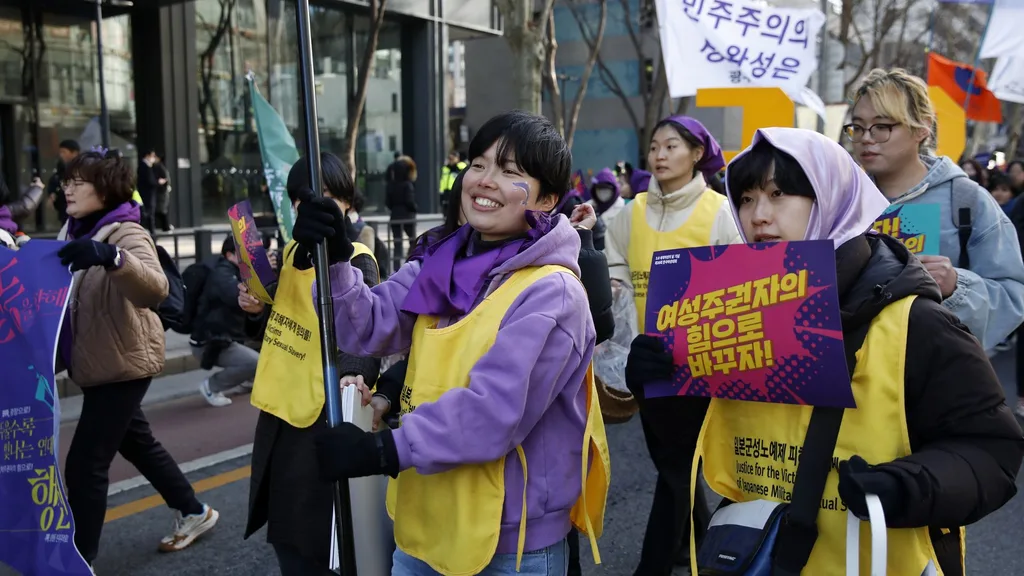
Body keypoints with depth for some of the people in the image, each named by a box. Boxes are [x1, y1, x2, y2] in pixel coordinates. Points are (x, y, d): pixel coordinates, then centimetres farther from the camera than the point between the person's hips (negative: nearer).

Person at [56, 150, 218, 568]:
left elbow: (155, 289, -40)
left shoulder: (126, 233, -20)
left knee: (85, 462, -8)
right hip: (95, 361, 9)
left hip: (123, 363, -9)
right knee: (136, 443, 22)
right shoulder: (74, 230, 5)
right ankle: (194, 513, 40)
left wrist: (111, 257, -56)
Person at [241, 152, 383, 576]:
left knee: (311, 534, 3)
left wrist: (355, 374, -46)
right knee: (283, 524, 21)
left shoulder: (356, 261, -15)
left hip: (323, 413, -8)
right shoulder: (292, 252, 8)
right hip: (280, 404, 8)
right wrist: (257, 305, -1)